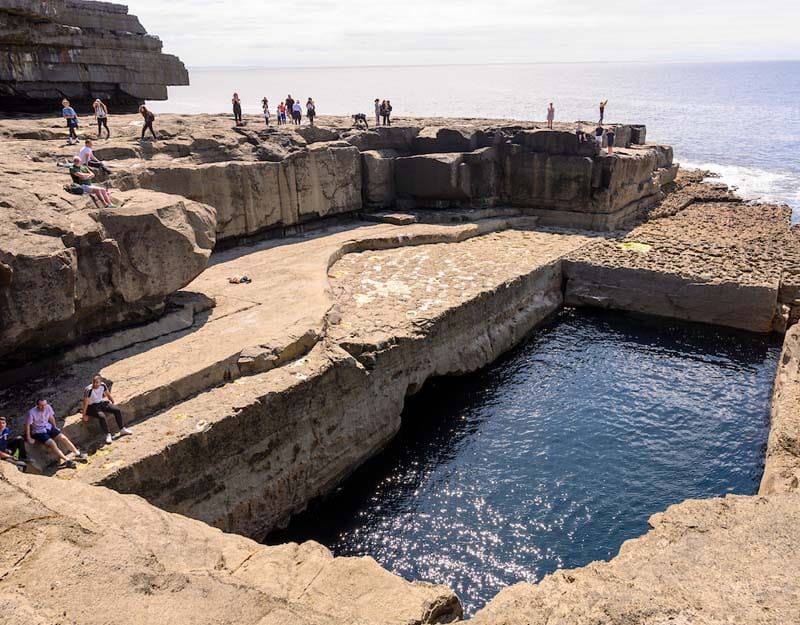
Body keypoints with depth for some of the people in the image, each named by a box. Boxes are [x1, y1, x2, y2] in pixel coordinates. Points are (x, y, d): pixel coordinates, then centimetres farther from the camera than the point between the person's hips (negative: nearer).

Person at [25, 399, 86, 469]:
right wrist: (29, 439, -12)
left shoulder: (48, 407, -9)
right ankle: (67, 460, -30)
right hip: (38, 432, -5)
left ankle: (77, 453, -7)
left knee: (63, 438, -10)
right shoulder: (31, 412, -22)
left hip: (48, 427, 5)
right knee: (52, 443, -25)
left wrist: (55, 427, 17)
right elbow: (27, 425, -14)